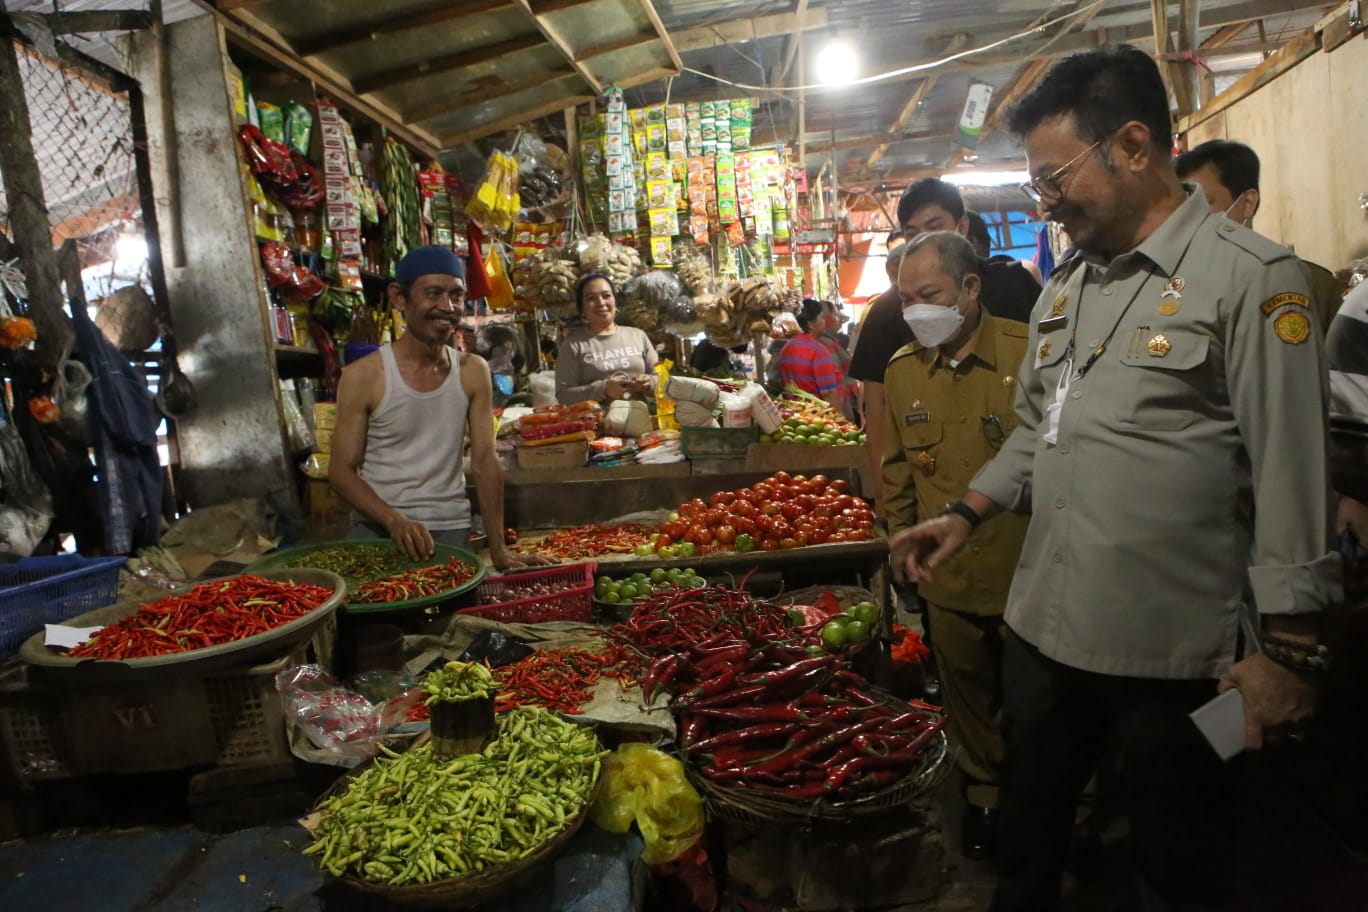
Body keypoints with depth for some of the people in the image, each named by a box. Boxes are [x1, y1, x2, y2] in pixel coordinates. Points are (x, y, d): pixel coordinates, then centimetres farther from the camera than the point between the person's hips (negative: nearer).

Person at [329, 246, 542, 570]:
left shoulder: (473, 372, -1)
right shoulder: (363, 376, -8)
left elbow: (485, 464, -1)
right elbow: (341, 469, -7)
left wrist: (498, 549, -8)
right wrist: (395, 521, -23)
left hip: (451, 529, 2)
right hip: (377, 530, -2)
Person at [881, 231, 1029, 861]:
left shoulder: (1028, 353, -14)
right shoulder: (901, 371, 1)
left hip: (1025, 571, -3)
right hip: (946, 577, 3)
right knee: (967, 694, 19)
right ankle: (984, 792, 43)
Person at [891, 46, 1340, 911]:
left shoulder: (1250, 277, -10)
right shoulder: (1065, 286, 11)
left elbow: (1292, 476, -13)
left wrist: (1288, 650, -14)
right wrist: (967, 515, 7)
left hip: (1175, 649, -6)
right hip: (1042, 628, 6)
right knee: (1026, 836, 23)